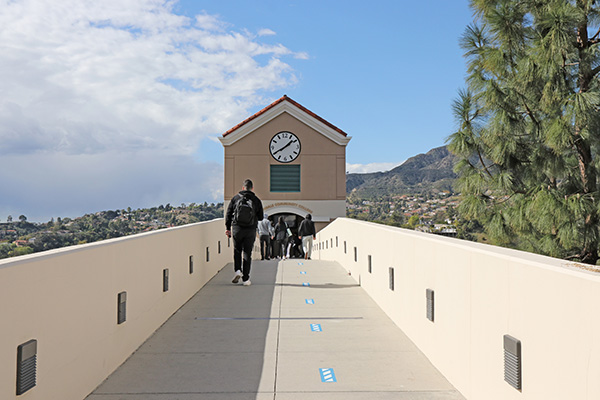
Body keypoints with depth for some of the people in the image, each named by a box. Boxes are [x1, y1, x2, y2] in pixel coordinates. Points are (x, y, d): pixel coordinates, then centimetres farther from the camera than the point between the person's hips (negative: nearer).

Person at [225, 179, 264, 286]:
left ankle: (238, 270, 2)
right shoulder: (257, 200, -1)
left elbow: (228, 214, 2)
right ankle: (246, 279, 6)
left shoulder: (235, 198, 1)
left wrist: (227, 228, 10)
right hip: (250, 230, 0)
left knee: (237, 250, 20)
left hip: (237, 229, 0)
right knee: (247, 253, 5)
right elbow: (261, 217, 4)